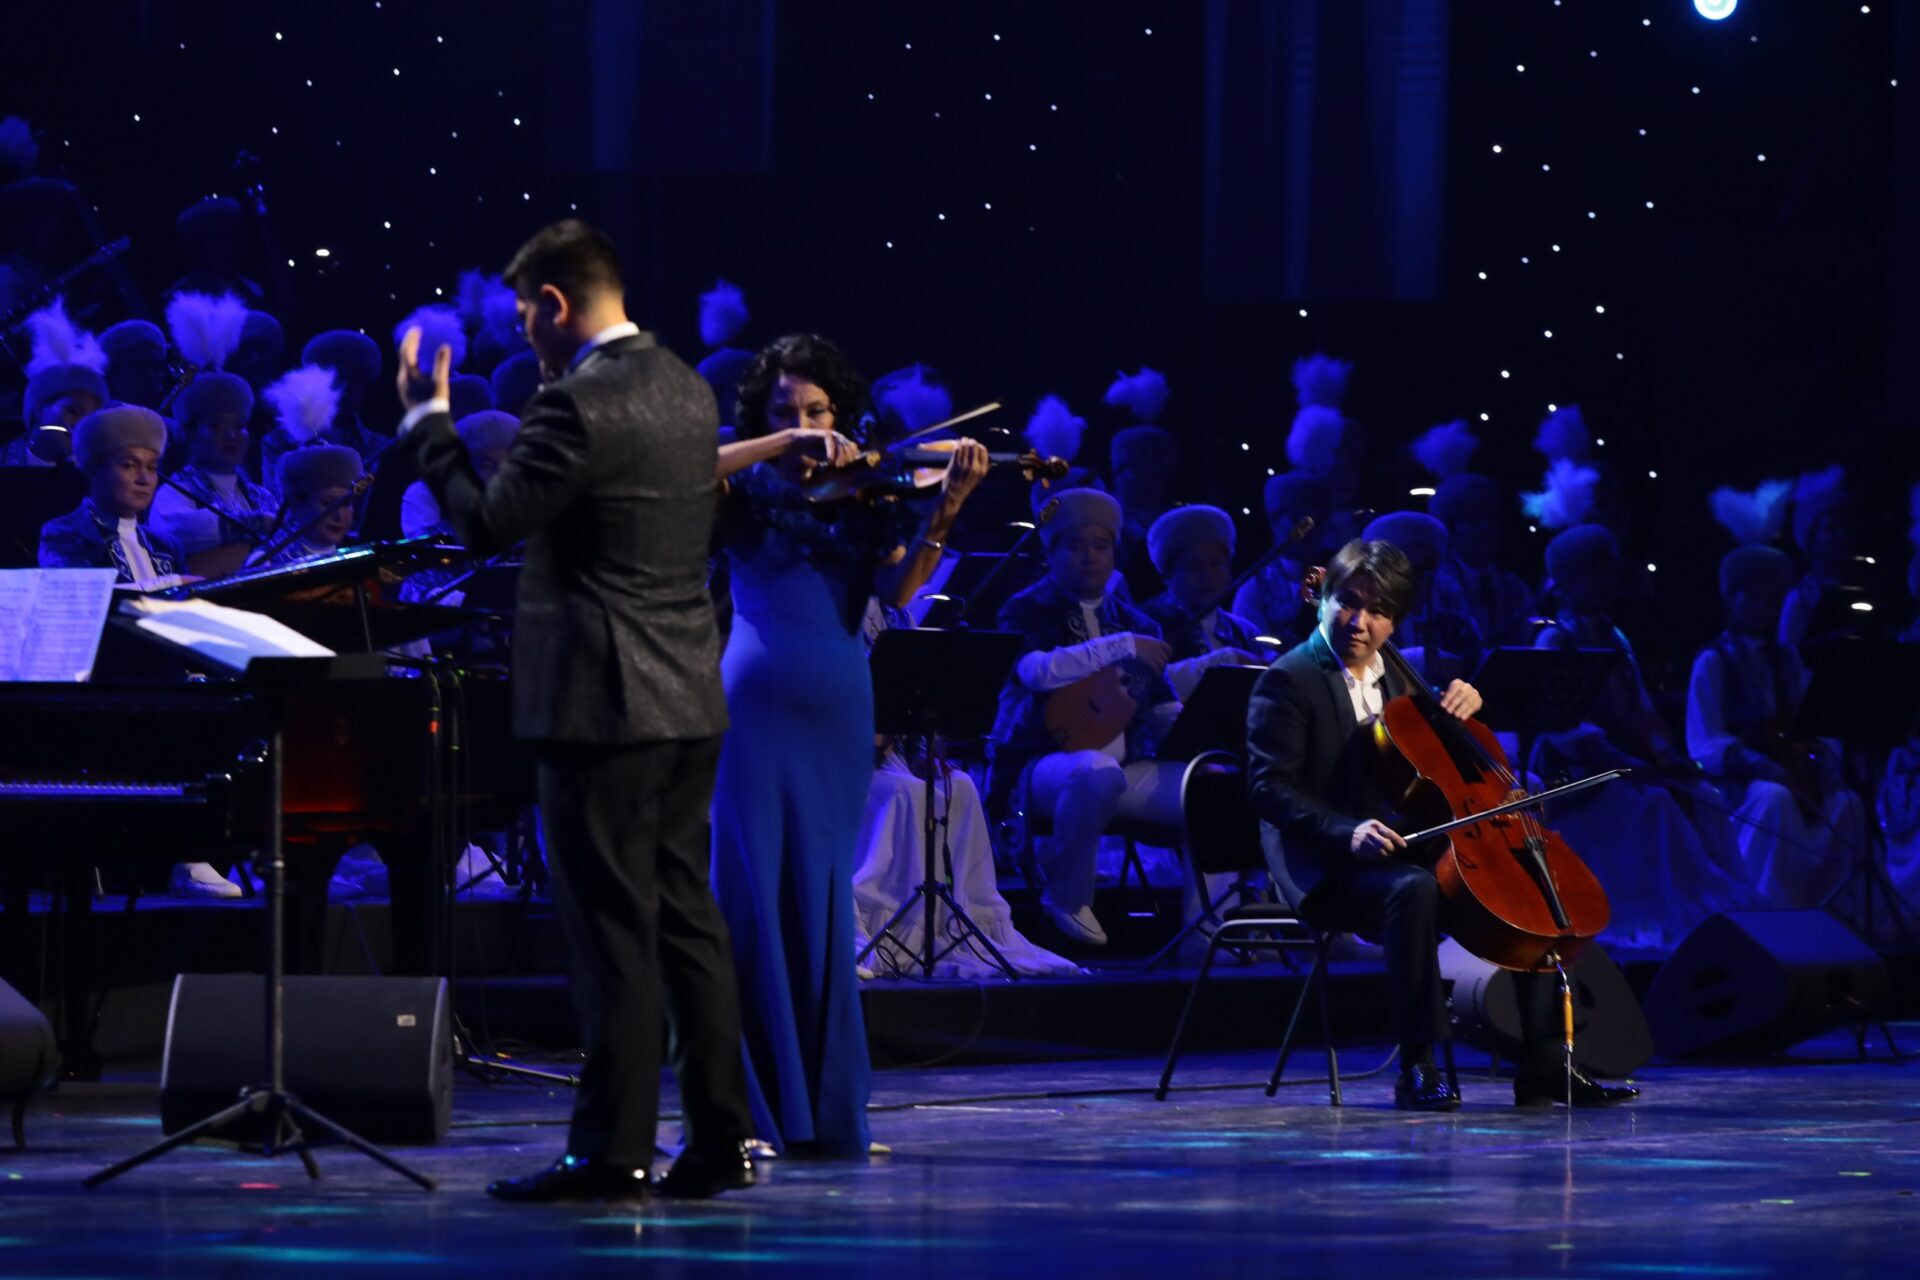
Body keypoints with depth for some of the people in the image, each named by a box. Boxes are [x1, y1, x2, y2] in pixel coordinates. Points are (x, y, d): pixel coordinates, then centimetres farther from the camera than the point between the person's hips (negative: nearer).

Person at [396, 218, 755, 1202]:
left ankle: (613, 1150, -4)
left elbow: (486, 522, -16)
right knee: (685, 918, 11)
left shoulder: (581, 400, -17)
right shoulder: (684, 390, 11)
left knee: (611, 930, -5)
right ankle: (720, 1139, 12)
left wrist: (427, 421, -3)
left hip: (606, 704, -8)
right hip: (688, 701, 8)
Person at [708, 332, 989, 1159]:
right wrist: (783, 446, -16)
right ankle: (755, 1104, -4)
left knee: (822, 900, 4)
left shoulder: (862, 496, 12)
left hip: (836, 706, 2)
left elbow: (897, 589, -4)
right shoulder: (749, 490, 8)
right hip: (757, 697, -2)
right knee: (752, 891, -5)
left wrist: (943, 510, -18)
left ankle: (826, 1108, 8)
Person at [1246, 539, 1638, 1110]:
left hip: (1402, 852, 8)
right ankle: (1418, 1069, -34)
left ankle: (1544, 1066, -1)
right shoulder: (1289, 681, -8)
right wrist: (1348, 833, -32)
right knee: (1414, 889, -38)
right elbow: (1269, 789, -17)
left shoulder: (1395, 676, 16)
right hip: (1326, 869, -8)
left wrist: (1463, 702, 7)